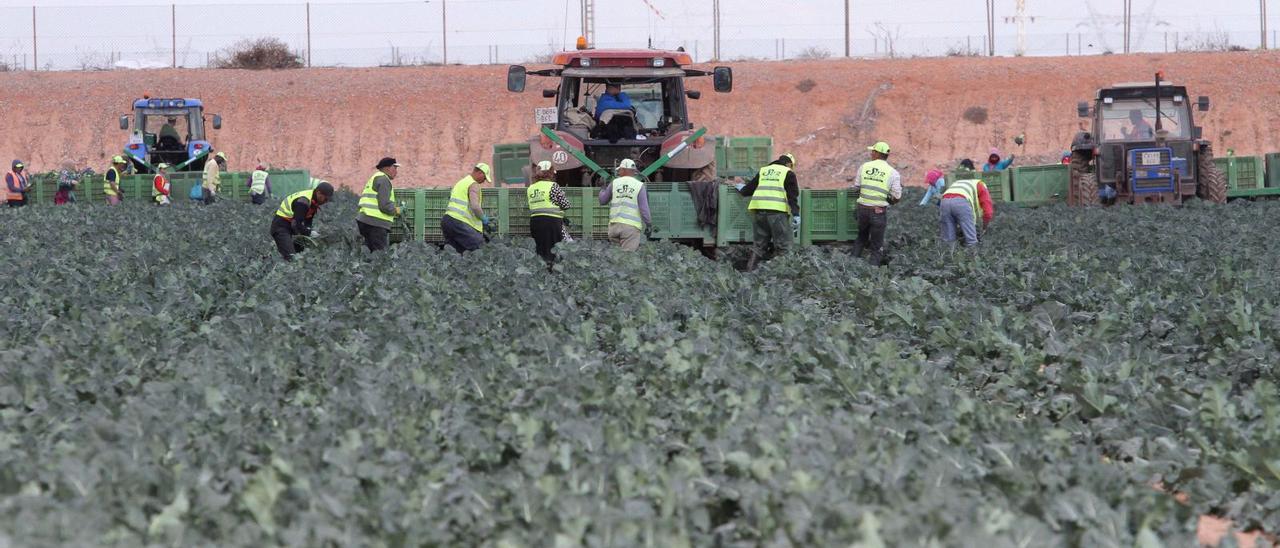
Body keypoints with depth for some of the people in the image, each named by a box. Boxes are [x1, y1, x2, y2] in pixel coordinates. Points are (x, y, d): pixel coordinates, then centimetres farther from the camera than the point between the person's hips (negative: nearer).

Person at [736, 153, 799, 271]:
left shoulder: (763, 171, 23)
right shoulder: (788, 173, 9)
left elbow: (748, 189, 26)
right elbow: (793, 195, -1)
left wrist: (741, 188, 48)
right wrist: (796, 215, -8)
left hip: (758, 209, 5)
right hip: (777, 211, -5)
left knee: (759, 245, 13)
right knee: (783, 247, -3)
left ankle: (750, 270, 8)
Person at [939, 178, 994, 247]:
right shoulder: (981, 187, 32)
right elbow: (988, 212, 20)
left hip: (945, 203, 5)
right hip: (961, 203, -5)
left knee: (948, 241, 13)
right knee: (971, 241, 4)